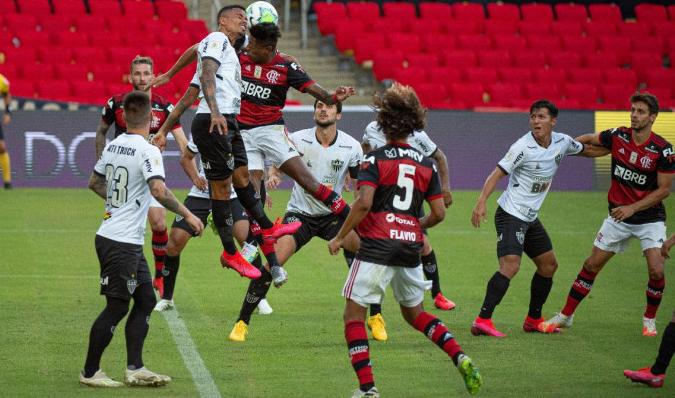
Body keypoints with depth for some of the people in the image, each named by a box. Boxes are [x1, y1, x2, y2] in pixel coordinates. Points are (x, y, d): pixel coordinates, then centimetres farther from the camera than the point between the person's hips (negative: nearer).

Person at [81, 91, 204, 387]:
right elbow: (159, 191, -29)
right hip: (122, 242, -9)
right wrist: (187, 215, -20)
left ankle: (135, 369, 11)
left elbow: (94, 182, 22)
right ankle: (90, 372, 8)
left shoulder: (112, 146, 9)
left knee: (145, 301, 12)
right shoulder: (148, 151, -16)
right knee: (116, 308, 0)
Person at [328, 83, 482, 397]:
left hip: (377, 246, -5)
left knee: (354, 315, 3)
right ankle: (460, 359, 3)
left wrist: (339, 238, -8)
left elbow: (363, 203, -17)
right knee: (415, 313, 23)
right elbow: (439, 213, 8)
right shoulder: (426, 164, 9)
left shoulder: (375, 159, -5)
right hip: (410, 248, 5)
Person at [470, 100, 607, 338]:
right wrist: (481, 202, -34)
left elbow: (589, 151, 23)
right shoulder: (523, 147, -19)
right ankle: (482, 321, -28)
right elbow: (497, 174, -22)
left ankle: (533, 320, 28)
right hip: (510, 214, -8)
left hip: (530, 218, 8)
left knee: (548, 265, 15)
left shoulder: (562, 142, 2)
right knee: (510, 266, -23)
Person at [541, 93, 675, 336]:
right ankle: (565, 316, 15)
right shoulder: (617, 136, -7)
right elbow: (589, 140, 13)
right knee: (591, 265, 3)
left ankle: (649, 319, 9)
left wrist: (633, 208, -19)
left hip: (650, 218, -3)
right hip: (618, 216, 3)